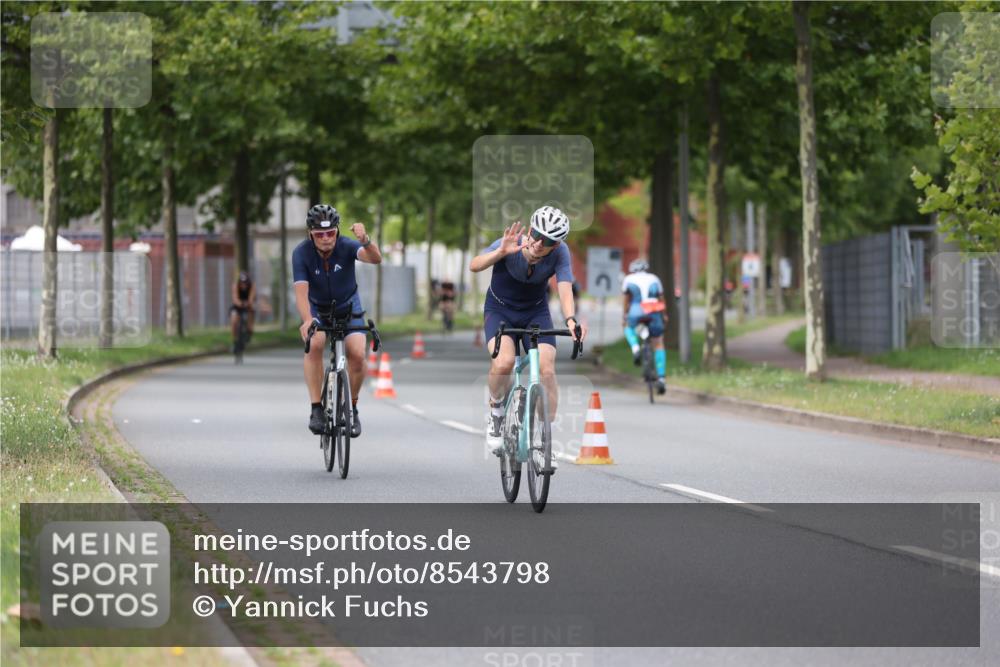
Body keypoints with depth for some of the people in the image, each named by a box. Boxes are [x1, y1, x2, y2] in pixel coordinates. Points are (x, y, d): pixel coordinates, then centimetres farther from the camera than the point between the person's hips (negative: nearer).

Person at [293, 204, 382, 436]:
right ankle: (316, 409, -25)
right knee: (314, 345, -30)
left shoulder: (346, 246, -25)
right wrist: (307, 320, -52)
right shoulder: (302, 253, -25)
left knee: (357, 354, -21)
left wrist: (365, 241, -65)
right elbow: (301, 291, -33)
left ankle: (352, 407, 3)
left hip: (348, 306, 0)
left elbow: (375, 259, -43)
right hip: (317, 308, 0)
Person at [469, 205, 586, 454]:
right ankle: (496, 410, 1)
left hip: (536, 313, 2)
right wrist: (501, 252, -58)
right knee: (504, 362, -29)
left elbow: (565, 288, -34)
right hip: (499, 310, -2)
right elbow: (474, 266, -40)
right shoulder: (511, 246, -28)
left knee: (547, 370, -16)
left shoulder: (559, 252, -23)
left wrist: (570, 319, -52)